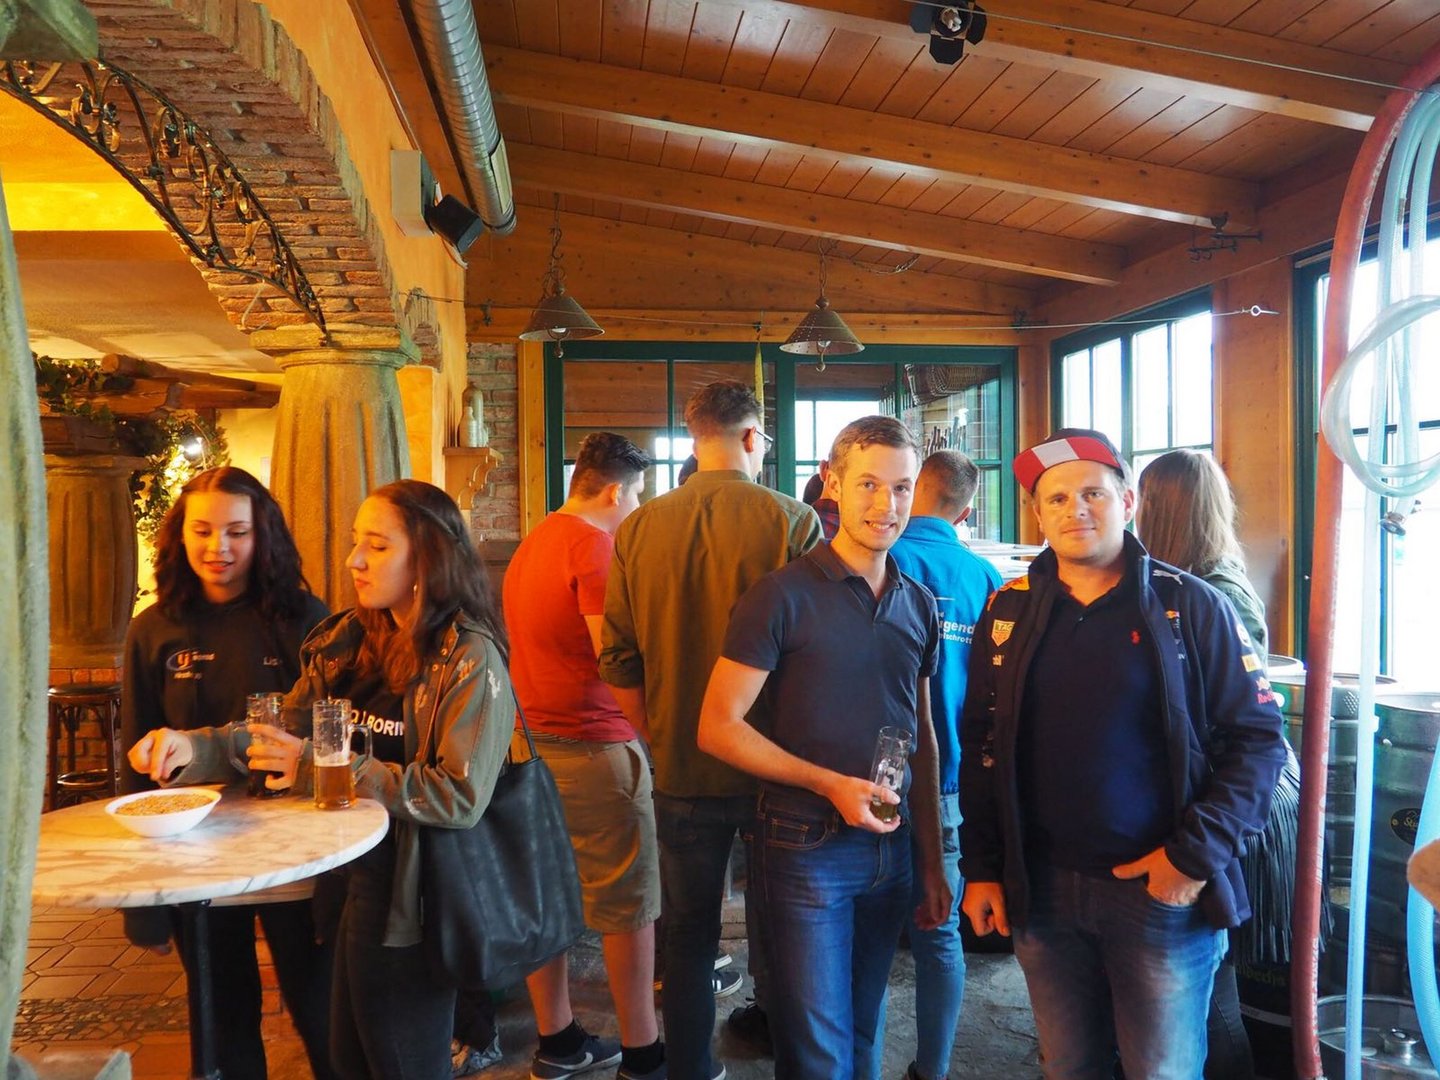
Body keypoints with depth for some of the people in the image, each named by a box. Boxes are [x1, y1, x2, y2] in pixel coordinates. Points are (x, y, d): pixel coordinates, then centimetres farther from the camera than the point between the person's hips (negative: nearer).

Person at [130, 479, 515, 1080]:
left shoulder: (470, 659, -18)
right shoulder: (348, 641, 4)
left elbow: (461, 797, -24)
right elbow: (283, 730, 5)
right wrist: (195, 748, -14)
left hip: (407, 904, -7)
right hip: (342, 889, 7)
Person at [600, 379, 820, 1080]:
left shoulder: (637, 529, -6)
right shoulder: (792, 521, -13)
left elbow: (619, 661, -2)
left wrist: (659, 740, 12)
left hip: (682, 766, 1)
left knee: (689, 931, 15)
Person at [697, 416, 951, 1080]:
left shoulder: (919, 605, 7)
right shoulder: (784, 596, -12)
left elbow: (921, 735, 13)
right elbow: (718, 727, -13)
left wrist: (932, 864, 12)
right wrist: (832, 784, -20)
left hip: (891, 848, 5)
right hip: (807, 849, -5)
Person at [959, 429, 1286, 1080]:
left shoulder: (1191, 607, -5)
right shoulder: (1009, 612, 4)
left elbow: (1258, 738, -5)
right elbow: (980, 748, 7)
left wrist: (1198, 853, -14)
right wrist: (980, 870, 4)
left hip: (1165, 892, -2)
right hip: (1041, 892, 3)